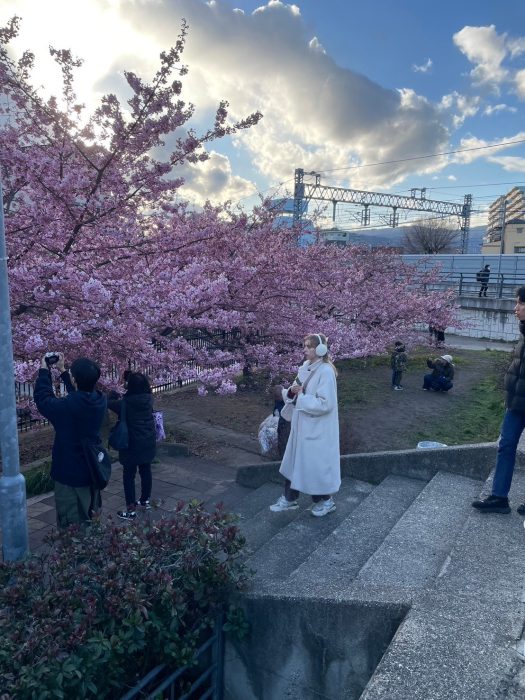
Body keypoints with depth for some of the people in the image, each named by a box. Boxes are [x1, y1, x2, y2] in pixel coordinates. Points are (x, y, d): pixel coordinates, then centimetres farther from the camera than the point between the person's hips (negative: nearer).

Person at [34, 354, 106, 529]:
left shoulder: (67, 406, -28)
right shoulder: (99, 401, -9)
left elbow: (42, 399, -11)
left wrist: (44, 371, 0)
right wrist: (62, 370, 14)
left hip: (70, 474, -6)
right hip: (92, 472, 6)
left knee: (72, 528, 8)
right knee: (90, 520, 24)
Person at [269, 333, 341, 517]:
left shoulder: (326, 371, -18)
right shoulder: (305, 368, 6)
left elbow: (325, 404, -24)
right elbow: (293, 397, 12)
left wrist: (301, 397, -19)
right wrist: (291, 391, -10)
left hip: (317, 430, -8)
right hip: (301, 426, 8)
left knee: (317, 464, 6)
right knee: (294, 462, 15)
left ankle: (326, 501, 27)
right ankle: (289, 498, 30)